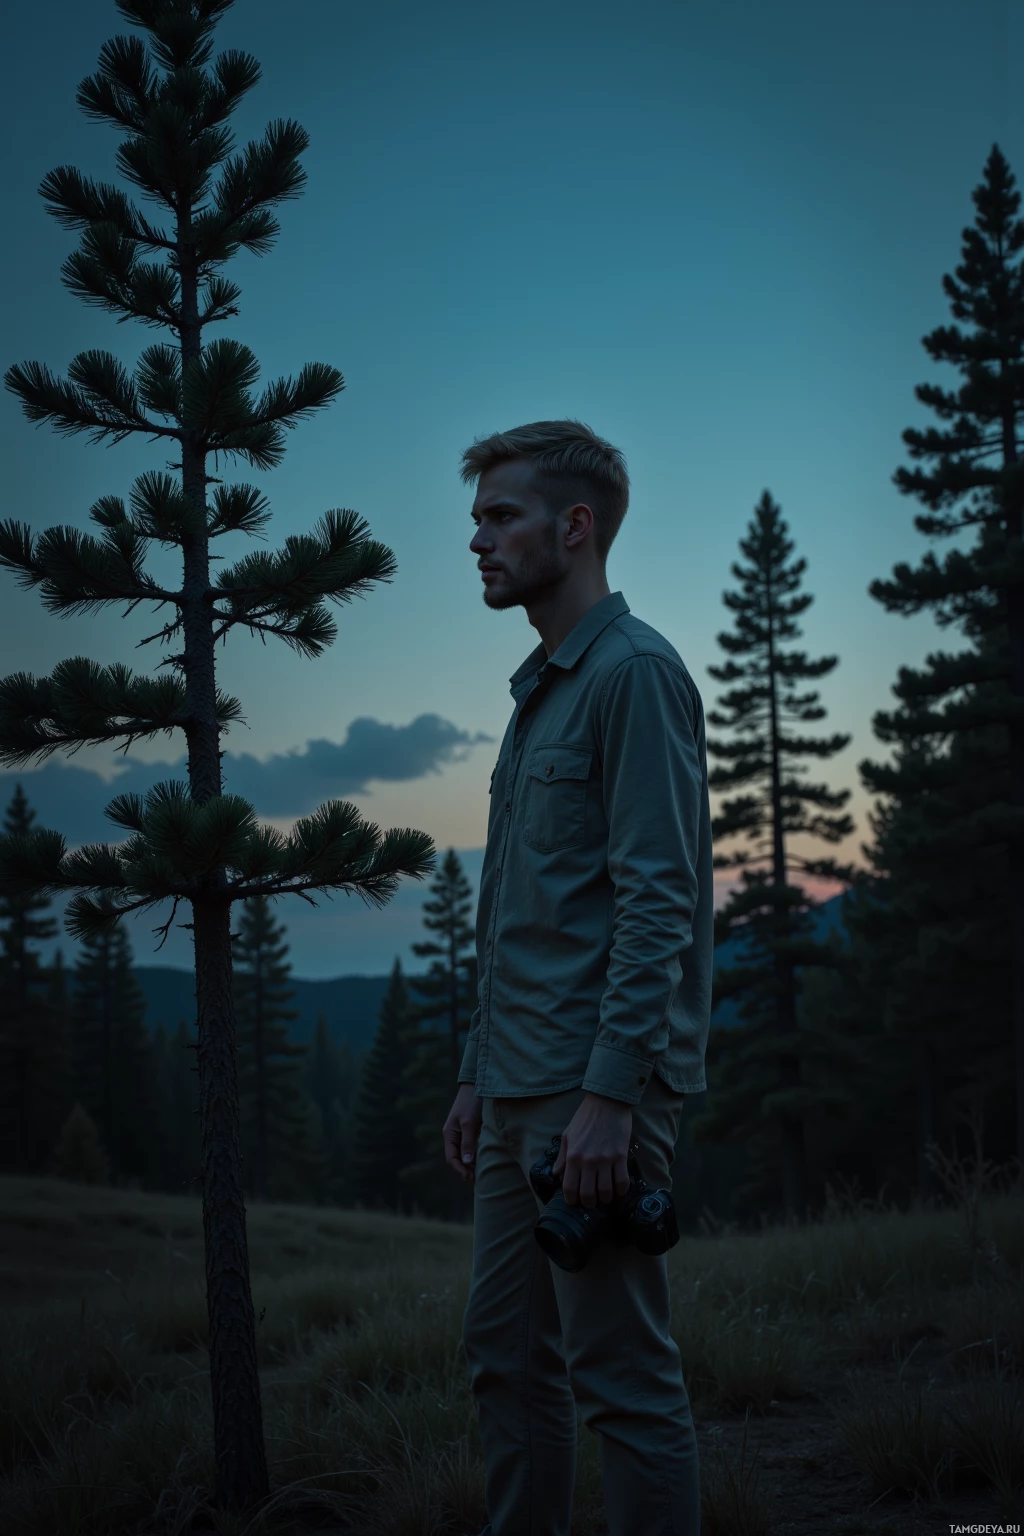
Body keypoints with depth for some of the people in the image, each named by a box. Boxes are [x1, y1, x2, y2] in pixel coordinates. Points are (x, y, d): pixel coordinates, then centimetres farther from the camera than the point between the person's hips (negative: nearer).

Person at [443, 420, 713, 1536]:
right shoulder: (535, 691, 19)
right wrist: (478, 1076, 18)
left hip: (596, 1085, -9)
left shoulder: (634, 673, -9)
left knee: (623, 1377, -3)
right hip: (517, 1090, 9)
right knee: (506, 1358, 13)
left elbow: (657, 900, -17)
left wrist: (610, 1091, -23)